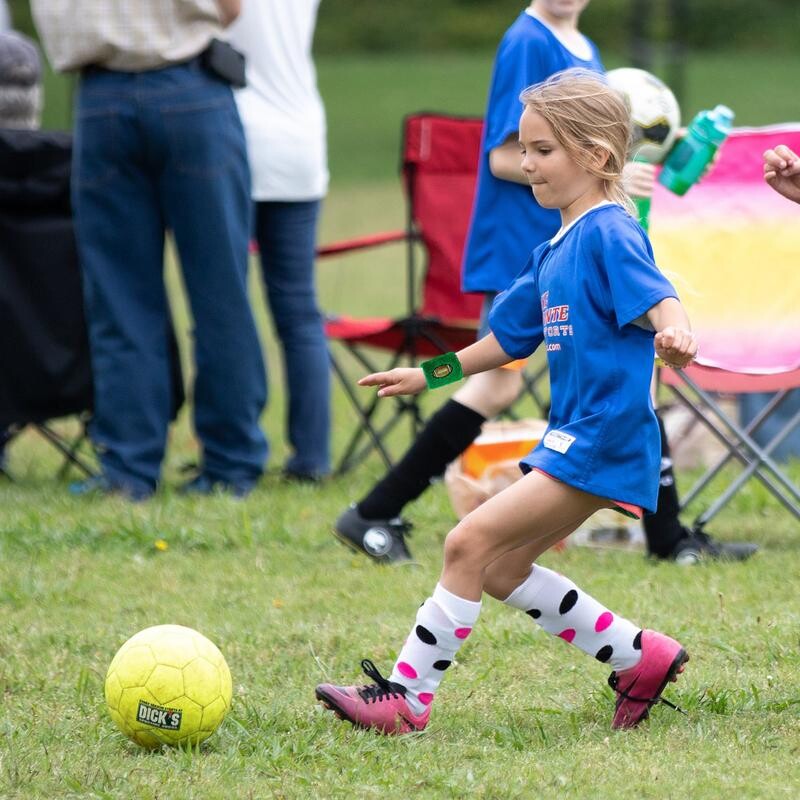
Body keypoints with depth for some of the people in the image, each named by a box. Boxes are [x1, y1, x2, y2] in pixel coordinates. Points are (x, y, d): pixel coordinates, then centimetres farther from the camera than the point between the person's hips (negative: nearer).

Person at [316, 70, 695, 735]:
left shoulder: (609, 232, -12)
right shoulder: (554, 251, 17)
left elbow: (658, 299, -26)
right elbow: (509, 339, 28)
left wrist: (674, 336, -48)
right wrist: (428, 375, 31)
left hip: (603, 438, -10)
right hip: (573, 438, 10)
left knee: (471, 543, -13)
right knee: (502, 570, 11)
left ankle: (407, 696, -9)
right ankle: (642, 659, 17)